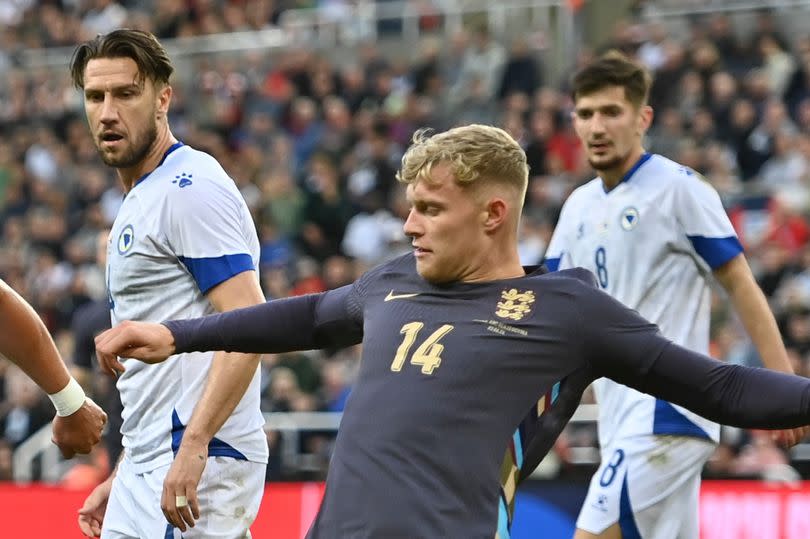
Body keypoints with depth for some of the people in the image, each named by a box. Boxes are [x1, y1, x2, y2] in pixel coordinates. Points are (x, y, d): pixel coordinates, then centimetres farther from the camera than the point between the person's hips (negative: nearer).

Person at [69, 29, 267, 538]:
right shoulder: (138, 201, 20)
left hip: (200, 464, -10)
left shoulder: (191, 188, -10)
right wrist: (123, 478, 22)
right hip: (146, 468, 10)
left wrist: (192, 449, -25)